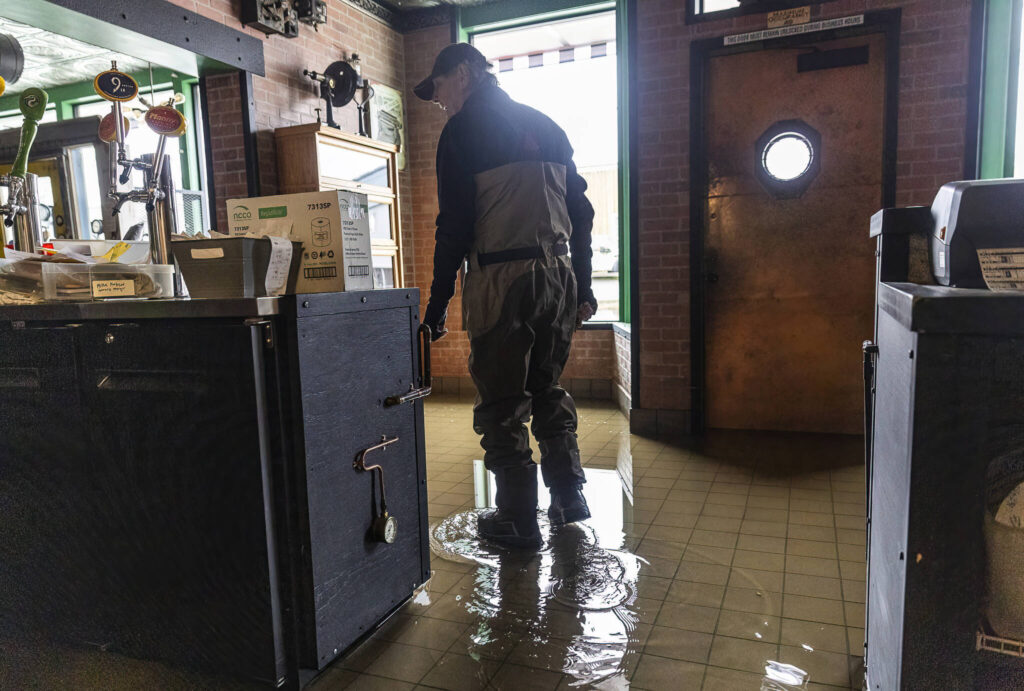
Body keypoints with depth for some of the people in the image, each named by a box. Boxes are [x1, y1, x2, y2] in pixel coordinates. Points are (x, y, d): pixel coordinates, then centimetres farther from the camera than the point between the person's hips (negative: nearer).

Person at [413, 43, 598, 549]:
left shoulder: (463, 130, -2)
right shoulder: (546, 125, 17)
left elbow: (455, 225, -10)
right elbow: (581, 211, 15)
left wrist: (437, 304, -7)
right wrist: (582, 288, 19)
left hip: (502, 279, -6)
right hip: (559, 276, 7)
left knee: (502, 404, 3)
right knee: (547, 390, 19)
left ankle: (518, 521, 10)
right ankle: (569, 497, 24)